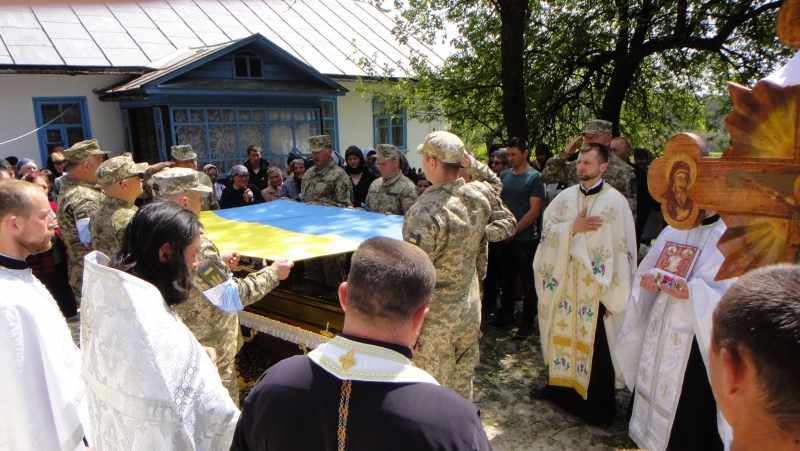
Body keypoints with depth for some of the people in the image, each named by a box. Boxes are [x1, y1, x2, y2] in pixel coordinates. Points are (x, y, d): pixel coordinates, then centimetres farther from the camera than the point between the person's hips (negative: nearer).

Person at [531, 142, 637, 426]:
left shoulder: (615, 202, -10)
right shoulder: (566, 196, 5)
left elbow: (622, 250, -11)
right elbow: (547, 228, 3)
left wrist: (615, 294, -13)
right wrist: (573, 227, -15)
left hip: (596, 287, -4)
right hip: (564, 282, 5)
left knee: (595, 344, 5)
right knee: (563, 335, 16)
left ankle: (598, 407, 22)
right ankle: (559, 386, 36)